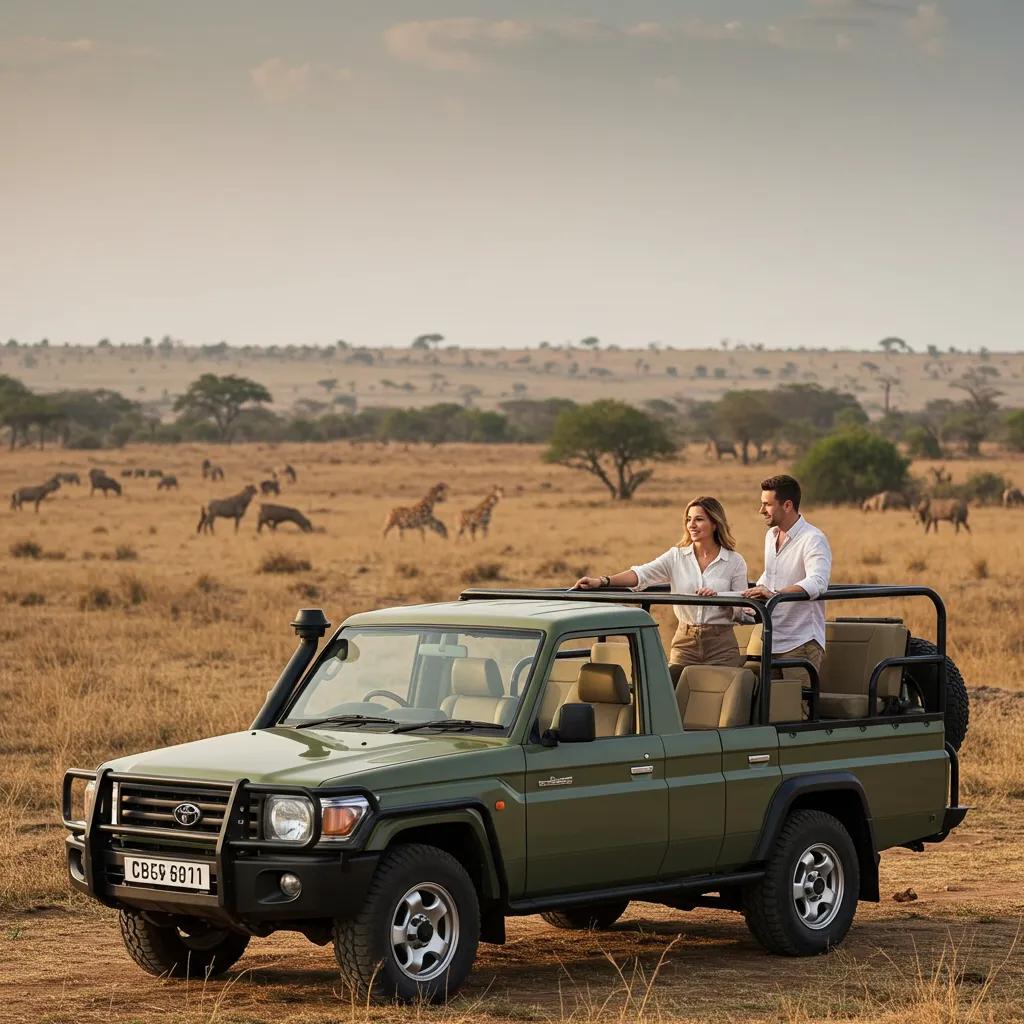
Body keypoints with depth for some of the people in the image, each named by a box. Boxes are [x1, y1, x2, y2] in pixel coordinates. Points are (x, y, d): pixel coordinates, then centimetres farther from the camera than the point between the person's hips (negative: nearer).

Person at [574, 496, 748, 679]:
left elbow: (741, 608, 2)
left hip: (721, 646, -1)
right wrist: (602, 582, -23)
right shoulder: (676, 556, 6)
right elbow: (642, 574, -8)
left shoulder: (735, 561, 2)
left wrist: (718, 596, -18)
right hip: (685, 642, 1)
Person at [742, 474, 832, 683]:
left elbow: (817, 583, -30)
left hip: (801, 644, -8)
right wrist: (757, 592, 12)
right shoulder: (771, 535, 15)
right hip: (770, 641, 8)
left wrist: (775, 594, -42)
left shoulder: (813, 539, -12)